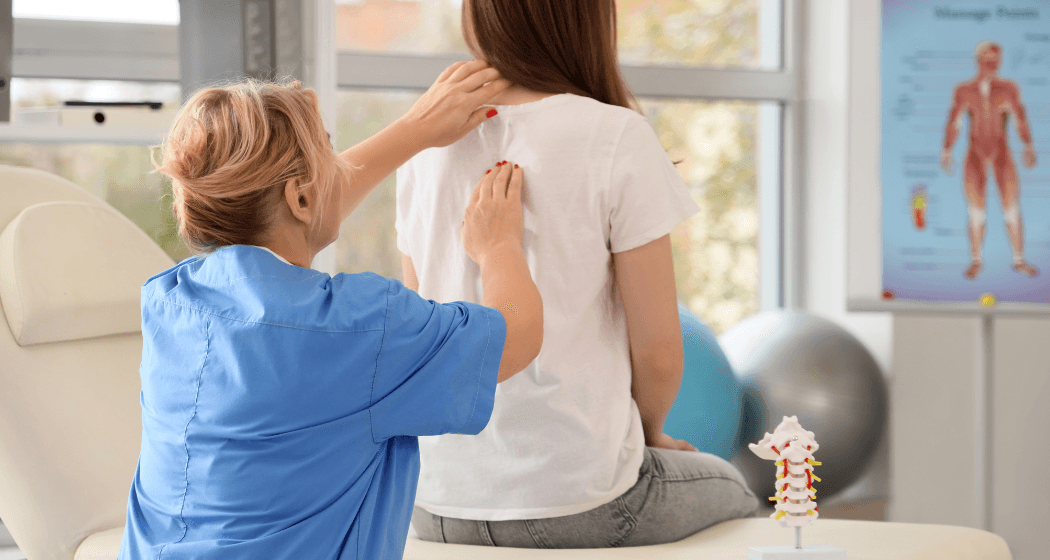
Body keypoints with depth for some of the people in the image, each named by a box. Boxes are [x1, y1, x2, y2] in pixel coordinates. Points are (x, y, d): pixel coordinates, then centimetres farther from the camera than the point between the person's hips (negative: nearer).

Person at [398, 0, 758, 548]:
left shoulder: (428, 143, 2)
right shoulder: (616, 137, -14)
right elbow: (659, 354, -11)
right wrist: (648, 435, 11)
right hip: (573, 499, -5)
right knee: (730, 488, 28)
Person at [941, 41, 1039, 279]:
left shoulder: (1008, 88, 0)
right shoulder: (964, 91, 1)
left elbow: (1021, 120, -3)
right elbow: (953, 123, 1)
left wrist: (1029, 147, -15)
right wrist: (946, 151, -9)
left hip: (1002, 155, 0)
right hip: (975, 156, 0)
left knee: (1012, 210, -4)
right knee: (976, 213, 0)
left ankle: (1019, 260, 6)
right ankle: (976, 261, 12)